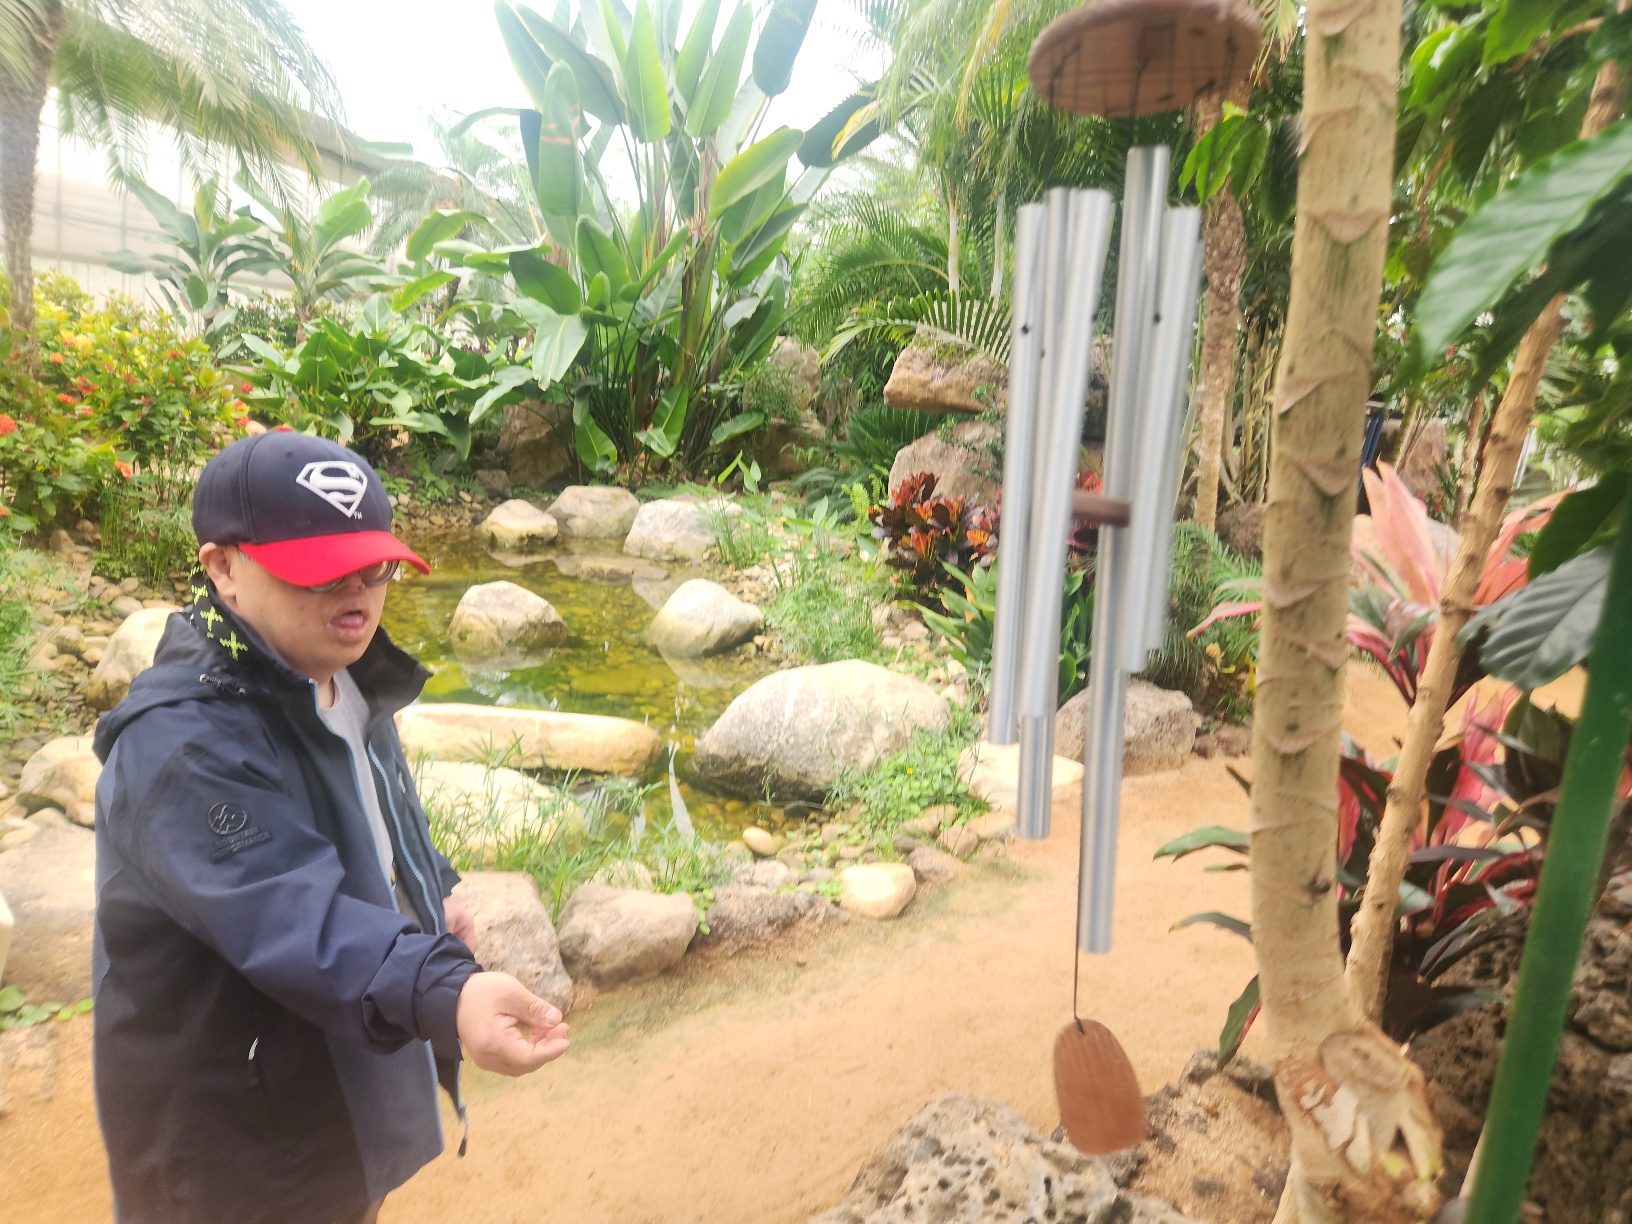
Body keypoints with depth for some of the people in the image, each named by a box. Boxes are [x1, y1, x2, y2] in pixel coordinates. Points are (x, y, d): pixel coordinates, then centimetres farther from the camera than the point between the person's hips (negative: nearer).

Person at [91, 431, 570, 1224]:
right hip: (232, 1131, -8)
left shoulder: (345, 682, -2)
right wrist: (447, 994, -58)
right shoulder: (184, 745, -31)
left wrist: (430, 893, 1)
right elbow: (291, 914, -44)